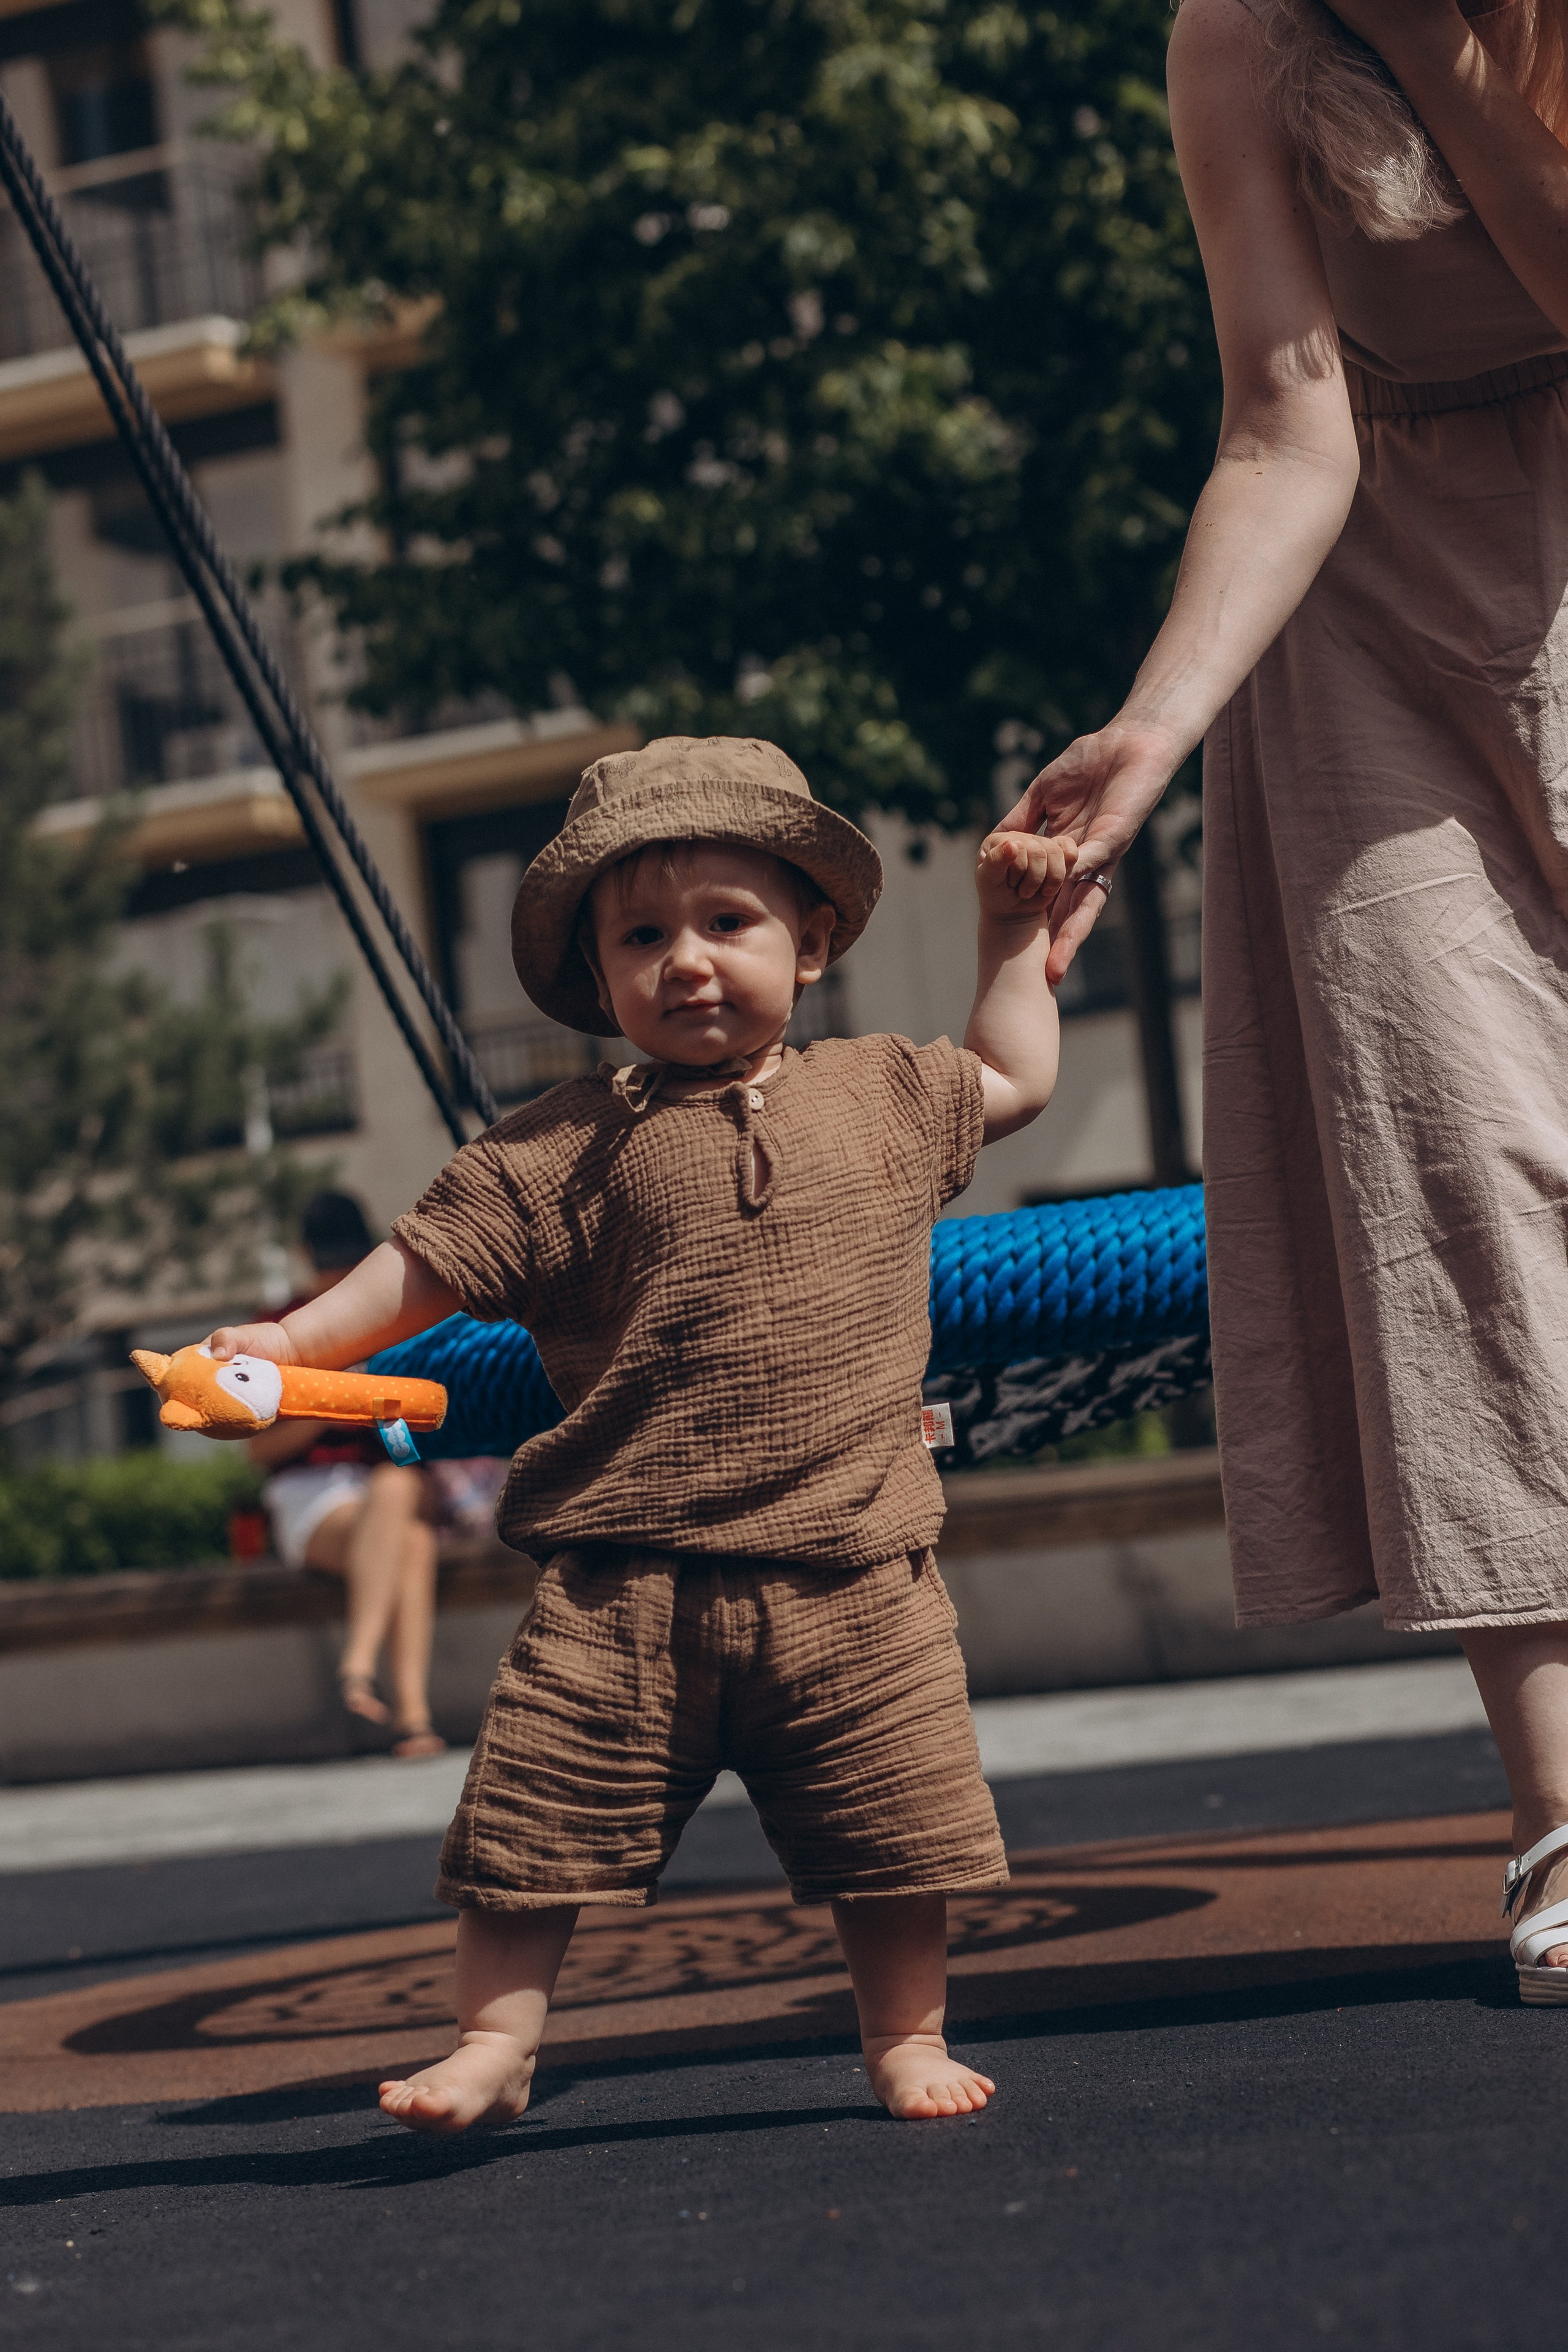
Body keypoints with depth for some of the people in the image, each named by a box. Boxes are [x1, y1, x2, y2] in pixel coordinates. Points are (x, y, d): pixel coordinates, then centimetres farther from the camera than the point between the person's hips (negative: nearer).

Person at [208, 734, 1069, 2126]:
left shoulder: (886, 1097, 10)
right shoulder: (570, 1148, 2)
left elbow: (1014, 1081, 27)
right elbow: (435, 1263, 3)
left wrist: (1016, 932, 25)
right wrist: (292, 1341, -6)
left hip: (853, 1585, 1)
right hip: (629, 1585, -1)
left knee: (896, 1841, 5)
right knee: (537, 1822, -2)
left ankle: (907, 2040, 23)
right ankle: (496, 2046, 11)